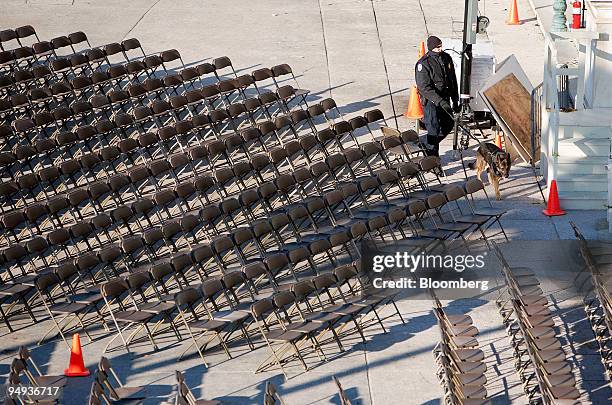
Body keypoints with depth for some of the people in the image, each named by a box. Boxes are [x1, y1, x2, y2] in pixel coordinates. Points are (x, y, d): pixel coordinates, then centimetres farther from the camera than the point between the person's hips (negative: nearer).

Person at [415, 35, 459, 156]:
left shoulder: (446, 58, 3)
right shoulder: (423, 64, -18)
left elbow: (453, 80, 13)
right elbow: (424, 88, -22)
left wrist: (455, 100, 13)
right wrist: (440, 101, -30)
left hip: (445, 98, 7)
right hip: (431, 101, -7)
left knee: (449, 124, 15)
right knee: (434, 129, -4)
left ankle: (431, 145, 36)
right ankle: (432, 154, 12)